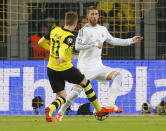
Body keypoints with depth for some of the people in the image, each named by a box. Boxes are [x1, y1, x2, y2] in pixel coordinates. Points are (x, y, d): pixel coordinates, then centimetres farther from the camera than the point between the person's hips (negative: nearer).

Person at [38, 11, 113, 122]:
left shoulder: (54, 30, 5)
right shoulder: (70, 37, -15)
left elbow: (41, 42, 16)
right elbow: (62, 48, -35)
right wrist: (61, 57, -54)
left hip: (51, 69, 5)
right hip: (66, 69, -5)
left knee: (62, 97, 11)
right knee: (85, 82, 20)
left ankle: (50, 109, -24)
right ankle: (99, 110, 28)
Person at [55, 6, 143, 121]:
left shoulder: (103, 30, 14)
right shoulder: (84, 30, -7)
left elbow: (113, 41, 29)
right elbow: (77, 46, -22)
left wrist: (131, 41, 27)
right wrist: (95, 44, -21)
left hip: (98, 67, 6)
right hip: (85, 67, -6)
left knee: (117, 75, -15)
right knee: (76, 91, -14)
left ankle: (111, 104, -24)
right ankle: (61, 113, 6)